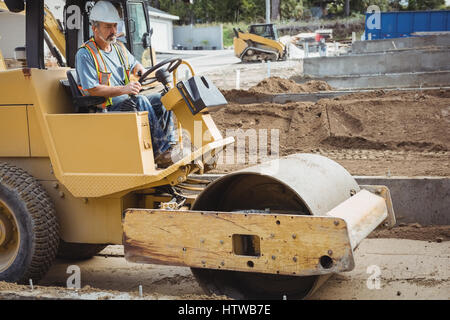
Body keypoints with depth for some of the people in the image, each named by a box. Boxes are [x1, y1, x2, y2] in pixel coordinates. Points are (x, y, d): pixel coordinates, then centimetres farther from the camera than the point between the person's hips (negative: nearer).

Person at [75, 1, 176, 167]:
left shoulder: (119, 47, 17)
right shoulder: (85, 54, -9)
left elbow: (135, 65, 35)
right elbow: (92, 89, -18)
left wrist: (141, 71, 8)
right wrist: (123, 89, -26)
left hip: (127, 99, 8)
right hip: (105, 107, -8)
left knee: (161, 99, -10)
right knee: (141, 101, -30)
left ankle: (168, 147, -17)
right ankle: (158, 153, -29)